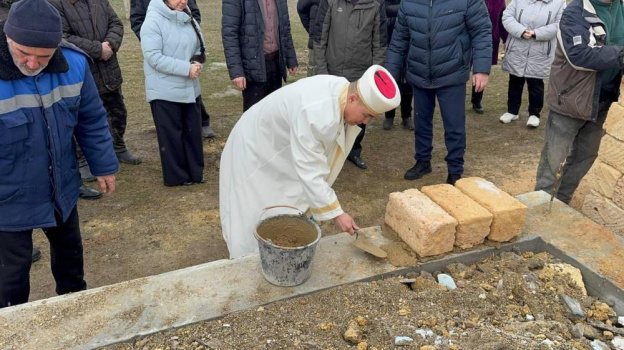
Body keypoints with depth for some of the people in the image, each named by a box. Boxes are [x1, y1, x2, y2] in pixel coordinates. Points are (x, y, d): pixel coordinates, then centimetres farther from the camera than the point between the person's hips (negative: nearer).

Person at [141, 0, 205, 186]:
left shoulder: (189, 19, 7)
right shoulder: (153, 21, -12)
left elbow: (199, 48, 15)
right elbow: (154, 57, -19)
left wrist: (196, 63, -8)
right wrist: (186, 68, -21)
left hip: (190, 88, 6)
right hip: (165, 91, -6)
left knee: (193, 131, 12)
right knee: (172, 135, 4)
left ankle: (195, 171, 25)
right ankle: (176, 176, 16)